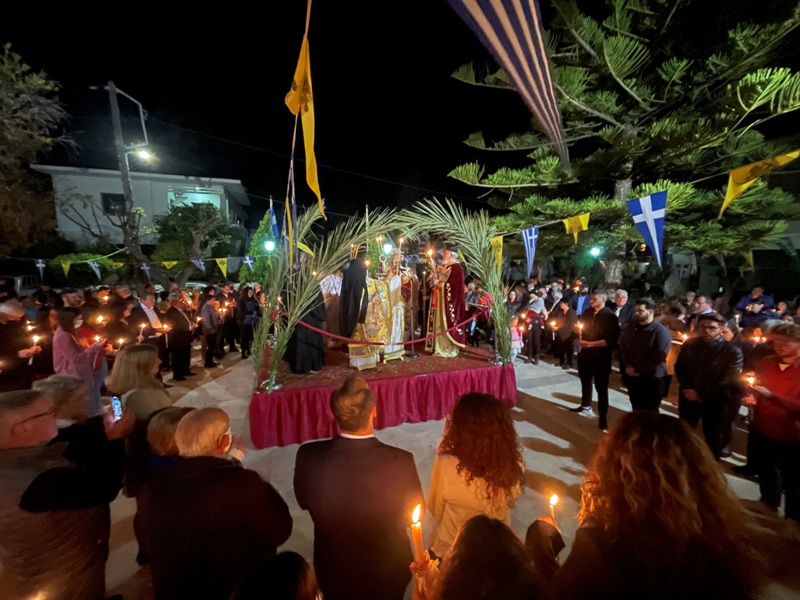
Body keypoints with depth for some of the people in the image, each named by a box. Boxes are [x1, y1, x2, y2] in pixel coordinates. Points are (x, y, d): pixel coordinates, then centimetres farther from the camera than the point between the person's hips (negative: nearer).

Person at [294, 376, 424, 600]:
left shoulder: (309, 457, -29)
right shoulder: (400, 462, -32)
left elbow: (304, 502, -8)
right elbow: (412, 515, -14)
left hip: (334, 570, 1)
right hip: (388, 570, 0)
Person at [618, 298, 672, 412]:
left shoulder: (661, 331, -11)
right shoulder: (631, 329, 10)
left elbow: (659, 357, -17)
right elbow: (622, 348, 8)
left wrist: (638, 370, -15)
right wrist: (627, 366, -8)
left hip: (652, 378, -5)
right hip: (632, 377, 5)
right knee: (636, 410, 16)